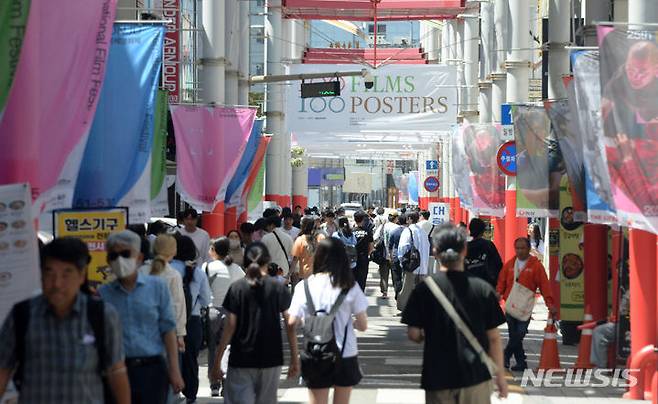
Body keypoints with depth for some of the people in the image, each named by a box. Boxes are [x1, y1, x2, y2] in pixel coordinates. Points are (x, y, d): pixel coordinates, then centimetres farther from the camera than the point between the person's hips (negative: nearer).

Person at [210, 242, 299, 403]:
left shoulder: (236, 288, -3)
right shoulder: (278, 288, 1)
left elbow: (230, 327, -6)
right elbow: (290, 325, -2)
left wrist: (217, 361, -2)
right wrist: (295, 359, 5)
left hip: (241, 359, -2)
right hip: (271, 359, 2)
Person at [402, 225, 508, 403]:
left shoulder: (424, 289, -7)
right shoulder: (483, 289, -5)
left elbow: (413, 334, -5)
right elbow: (493, 337, -1)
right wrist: (500, 375, 9)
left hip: (438, 377, 0)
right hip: (476, 375, 1)